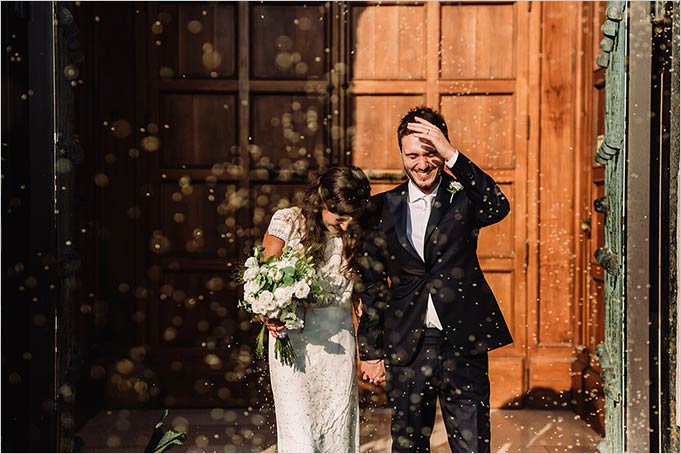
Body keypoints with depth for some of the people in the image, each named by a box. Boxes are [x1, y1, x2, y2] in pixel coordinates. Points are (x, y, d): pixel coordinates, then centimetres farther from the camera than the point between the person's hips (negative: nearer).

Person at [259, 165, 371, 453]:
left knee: (339, 429, 5)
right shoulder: (287, 222, -5)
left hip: (338, 340, 2)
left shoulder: (356, 235, 1)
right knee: (299, 429, -2)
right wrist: (270, 316, -17)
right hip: (292, 337, -2)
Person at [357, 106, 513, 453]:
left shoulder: (463, 197, 2)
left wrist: (452, 156, -26)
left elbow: (498, 207, -22)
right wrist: (370, 350, 9)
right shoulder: (382, 209, 5)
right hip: (407, 347, 2)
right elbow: (372, 285, 9)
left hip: (463, 344, -2)